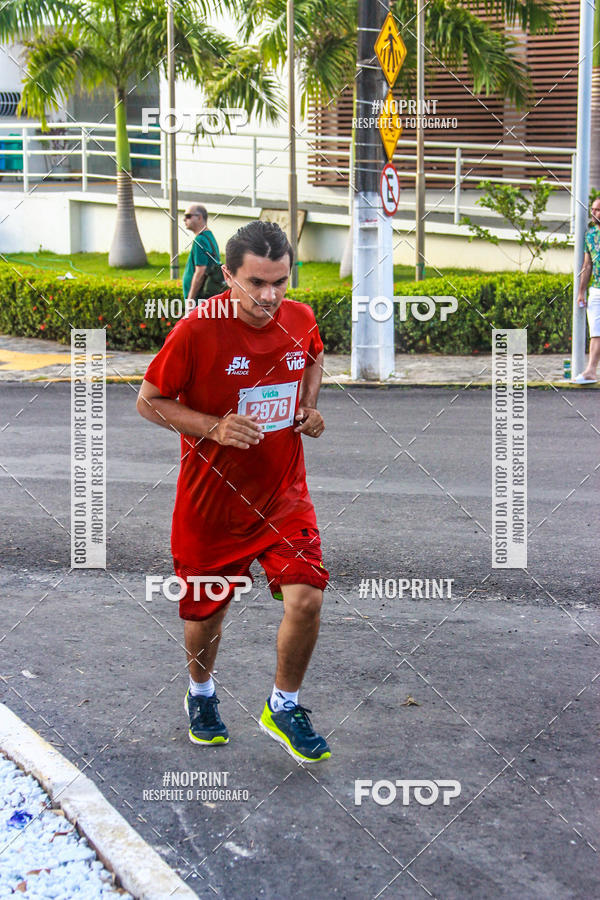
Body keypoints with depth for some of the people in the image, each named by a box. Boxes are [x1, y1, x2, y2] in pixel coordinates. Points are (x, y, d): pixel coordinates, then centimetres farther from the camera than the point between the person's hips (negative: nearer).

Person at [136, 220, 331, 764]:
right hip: (212, 500, -2)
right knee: (206, 610, 14)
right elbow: (149, 401, -9)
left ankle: (284, 708, 14)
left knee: (306, 599, -12)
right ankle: (201, 693, 47)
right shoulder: (197, 331, -19)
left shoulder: (301, 320, -5)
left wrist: (309, 410, 3)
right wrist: (214, 427, -23)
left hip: (283, 495, 3)